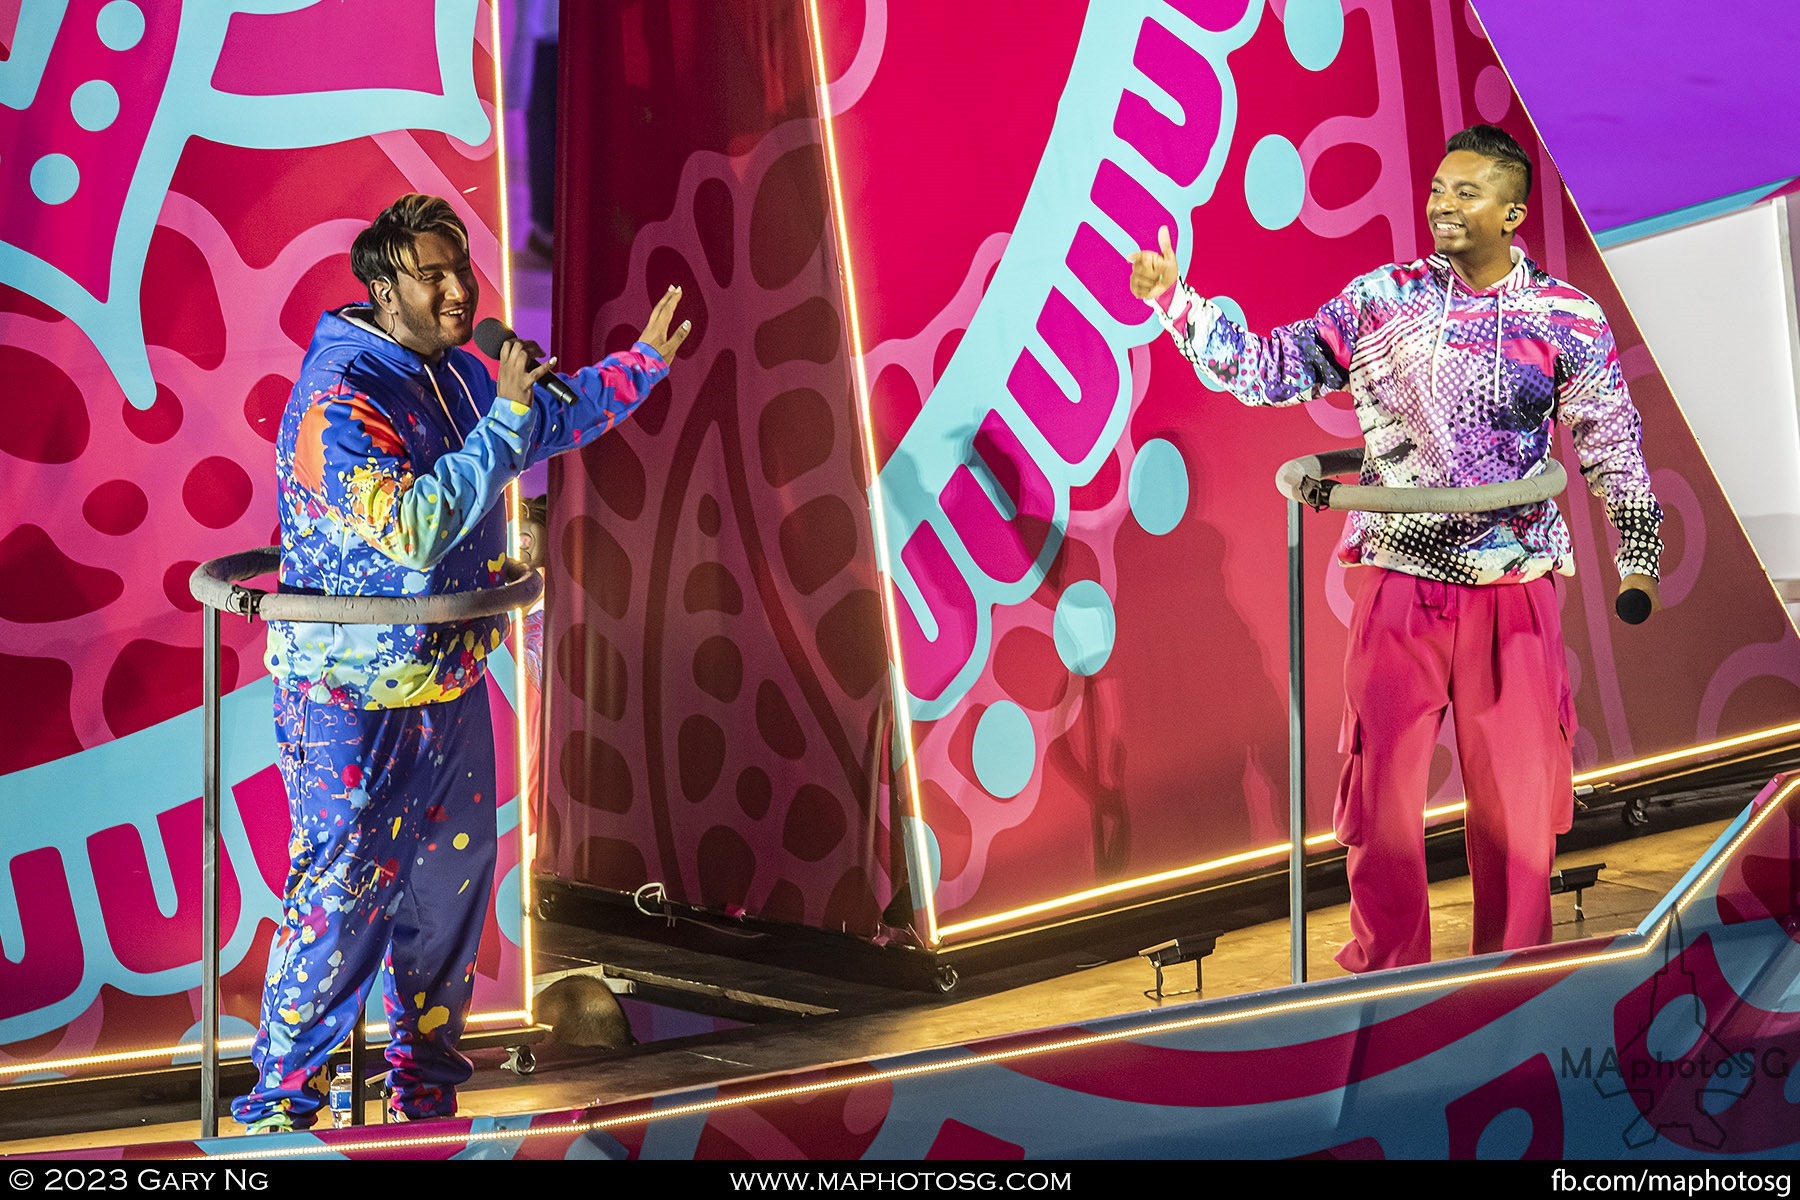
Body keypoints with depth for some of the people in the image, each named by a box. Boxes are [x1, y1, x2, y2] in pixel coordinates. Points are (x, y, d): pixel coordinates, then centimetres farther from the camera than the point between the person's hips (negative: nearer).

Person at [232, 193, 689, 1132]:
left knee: (451, 887, 16)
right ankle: (278, 1103, 7)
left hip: (452, 686, 9)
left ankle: (425, 1089, 31)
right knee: (343, 897, -6)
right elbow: (415, 526, -33)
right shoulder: (339, 400, -22)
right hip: (356, 702, -9)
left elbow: (554, 418, 27)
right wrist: (503, 421, -29)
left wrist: (642, 362, 19)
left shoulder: (458, 374, 7)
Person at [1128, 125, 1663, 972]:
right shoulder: (1381, 300, 3)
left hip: (1513, 592, 0)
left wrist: (1639, 558, 1)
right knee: (1381, 786, 2)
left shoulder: (1568, 321, 1)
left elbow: (1613, 447, 7)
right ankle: (1386, 981, 16)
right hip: (1400, 587, 1)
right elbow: (1272, 370, 4)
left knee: (1518, 791, 5)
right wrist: (1175, 302, -5)